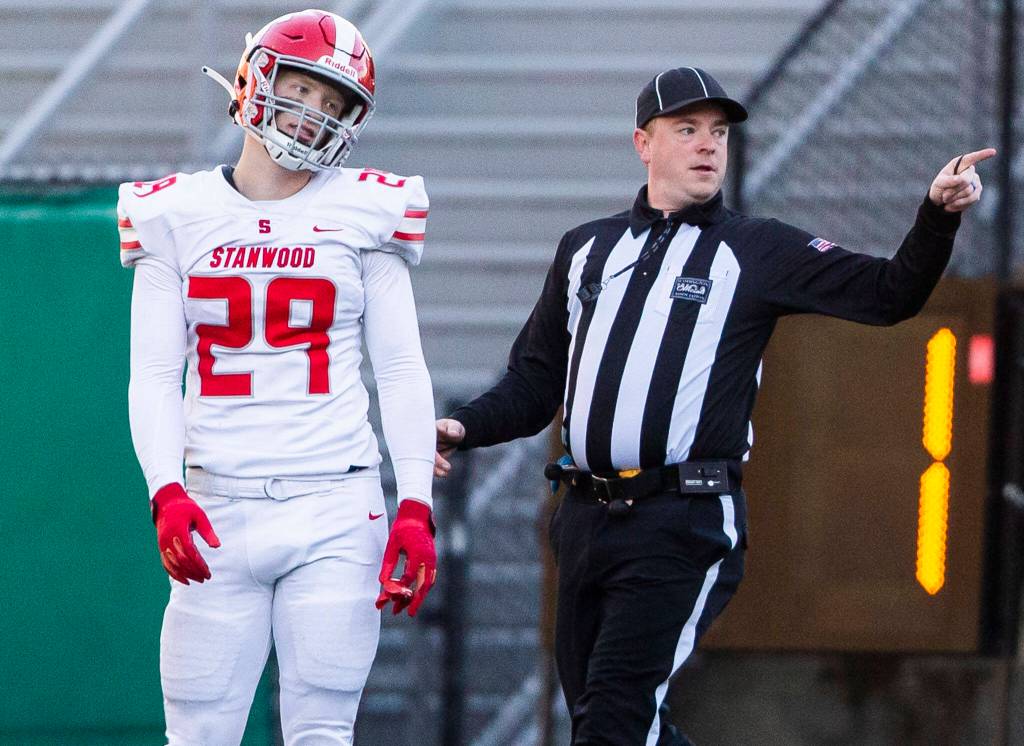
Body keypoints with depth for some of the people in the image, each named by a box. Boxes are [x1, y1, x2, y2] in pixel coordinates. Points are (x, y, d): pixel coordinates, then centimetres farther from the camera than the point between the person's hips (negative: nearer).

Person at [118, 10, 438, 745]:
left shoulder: (361, 214, 5)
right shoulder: (177, 216, 7)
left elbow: (402, 372, 4)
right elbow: (155, 377, 3)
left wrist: (416, 508, -6)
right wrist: (167, 493, -13)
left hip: (333, 510, -1)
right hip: (216, 509, 1)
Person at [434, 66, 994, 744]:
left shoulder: (758, 251, 4)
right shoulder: (587, 249, 17)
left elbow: (890, 294, -6)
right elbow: (535, 383, 21)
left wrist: (939, 214, -23)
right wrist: (464, 428, 4)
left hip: (686, 527, -5)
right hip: (588, 520, 5)